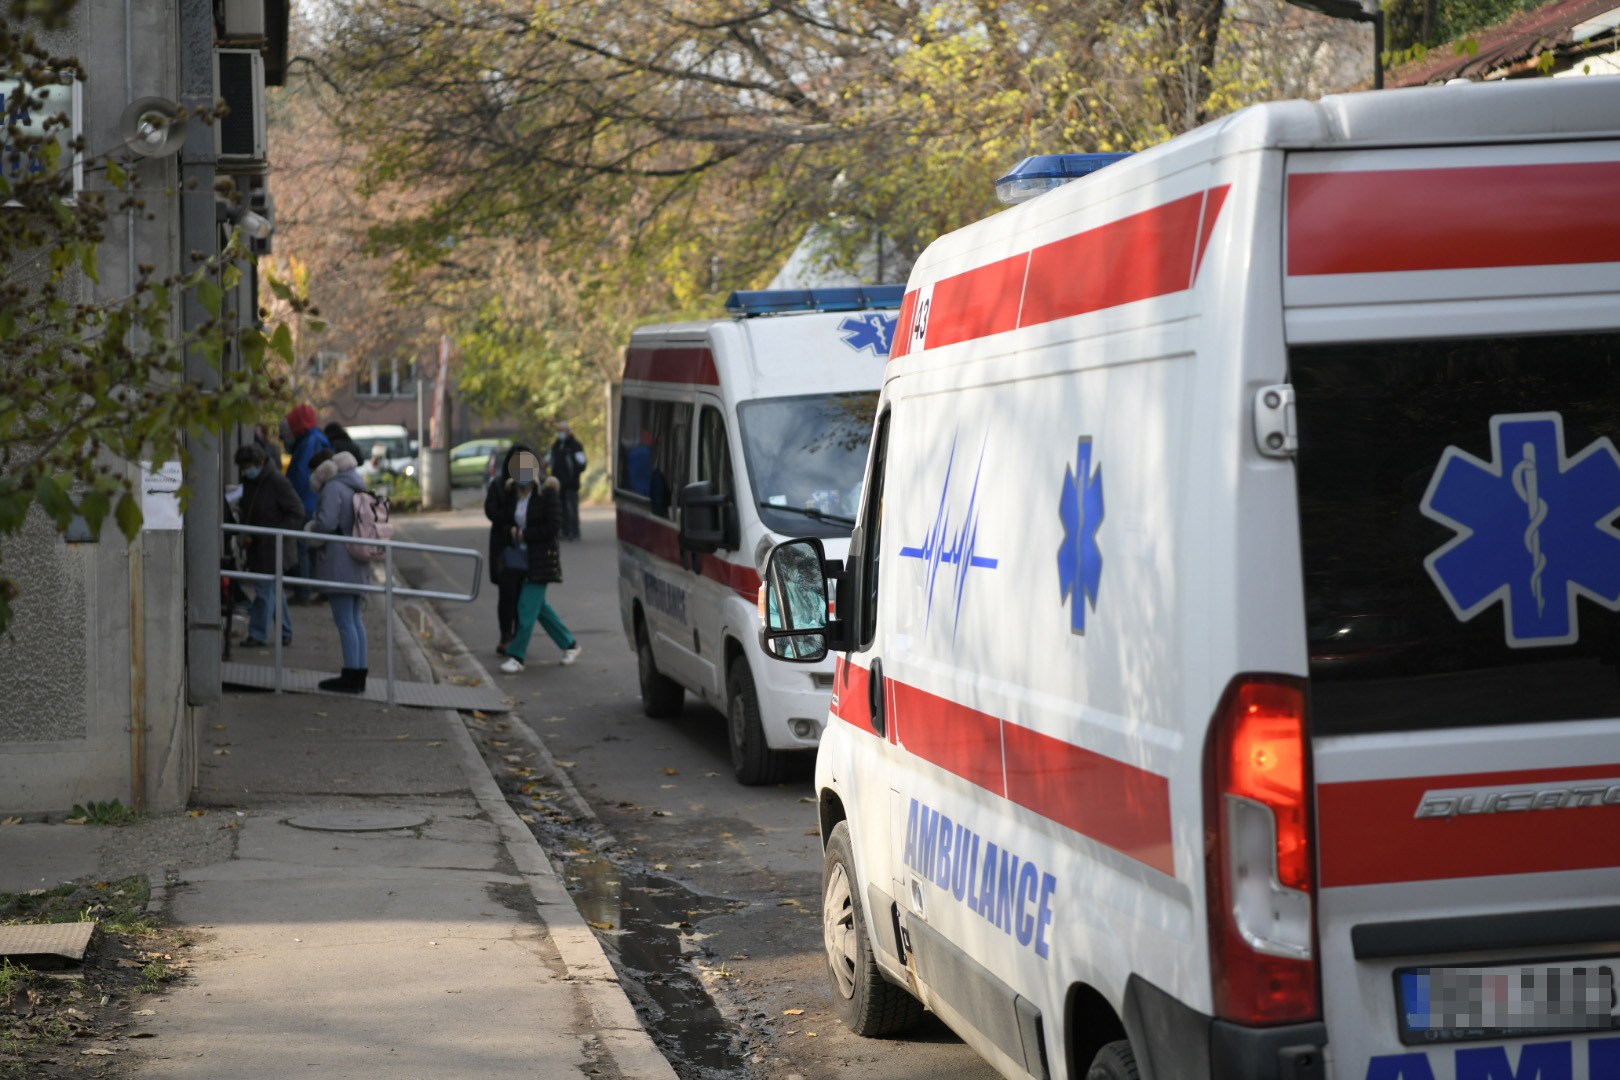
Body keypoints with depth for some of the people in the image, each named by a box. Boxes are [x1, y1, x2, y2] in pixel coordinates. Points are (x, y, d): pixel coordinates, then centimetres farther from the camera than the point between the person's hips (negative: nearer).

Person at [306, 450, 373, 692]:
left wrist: (310, 528, 0)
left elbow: (326, 523, -20)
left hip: (338, 562, -9)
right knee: (355, 620, 12)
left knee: (345, 622, -7)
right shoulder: (359, 491, 15)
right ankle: (359, 675, 14)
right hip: (359, 565, 9)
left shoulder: (333, 489, -10)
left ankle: (351, 677, -7)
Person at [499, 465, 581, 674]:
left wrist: (523, 534, -16)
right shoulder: (516, 494, 8)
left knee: (527, 607, -9)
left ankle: (516, 657, -6)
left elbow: (553, 527, -16)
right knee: (538, 606, 14)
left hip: (541, 560, -8)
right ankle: (570, 644, 27)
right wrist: (511, 532, -5)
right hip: (521, 557, 8)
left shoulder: (547, 493, -12)